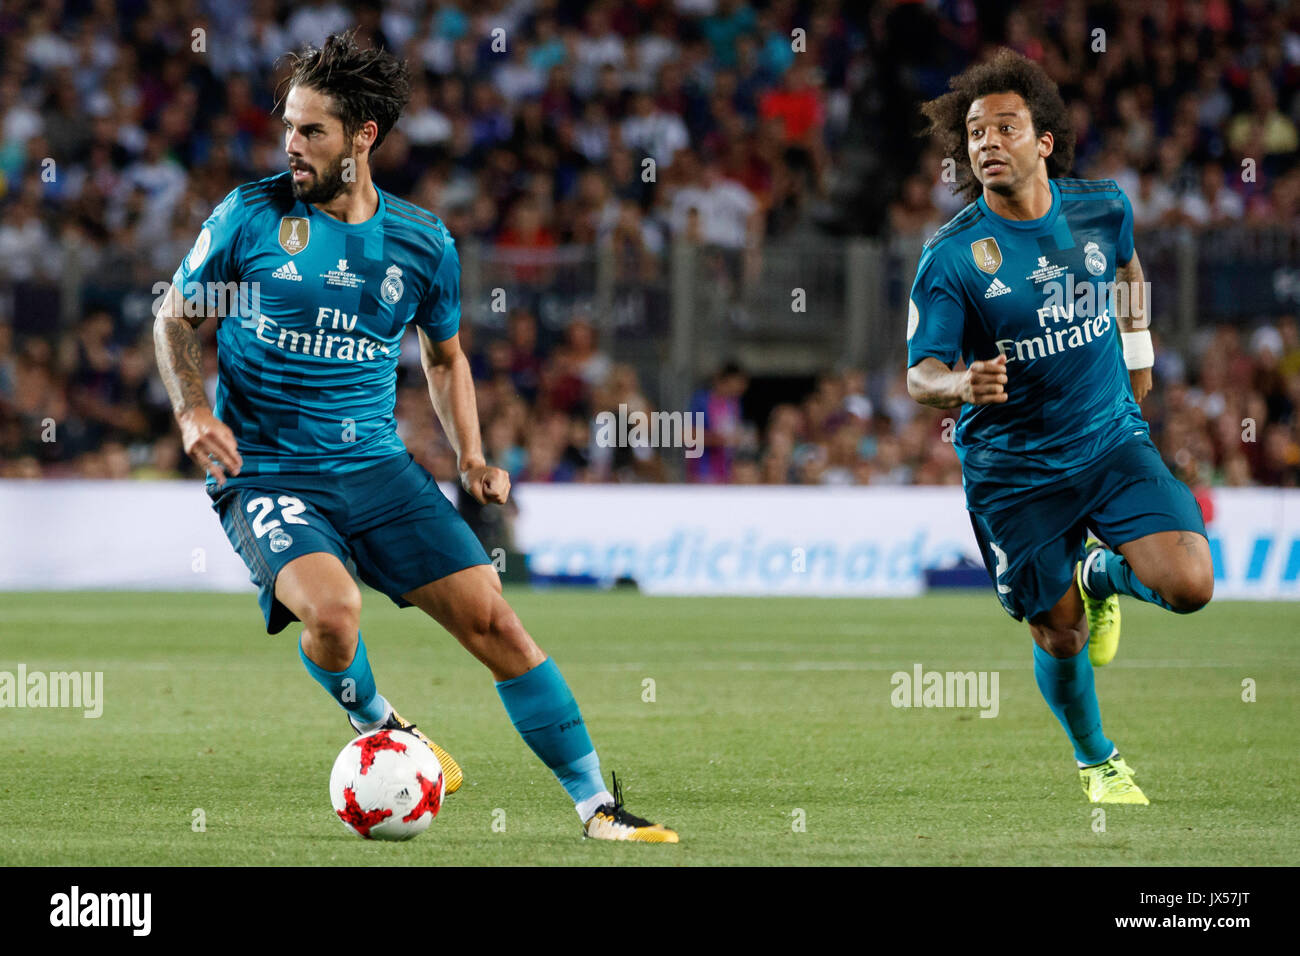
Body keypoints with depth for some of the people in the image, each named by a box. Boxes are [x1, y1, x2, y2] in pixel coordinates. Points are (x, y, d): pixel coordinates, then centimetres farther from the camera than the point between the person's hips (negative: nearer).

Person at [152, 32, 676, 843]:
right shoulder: (250, 217, -4)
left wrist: (473, 459, 8)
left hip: (377, 466, 3)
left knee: (490, 618, -8)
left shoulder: (423, 243, 3)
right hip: (265, 472, -3)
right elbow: (176, 317, 8)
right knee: (334, 607, -31)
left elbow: (445, 355, 21)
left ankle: (595, 804, 3)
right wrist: (194, 411, -10)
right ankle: (374, 726, 3)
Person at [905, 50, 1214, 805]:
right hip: (1013, 468, -2)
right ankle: (1097, 761, 34)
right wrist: (964, 383, -41)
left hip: (1111, 437, 2)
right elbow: (921, 373, -19)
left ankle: (1102, 574, 19)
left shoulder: (1104, 208, -5)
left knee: (1190, 586, -17)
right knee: (1060, 637, 3)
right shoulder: (951, 255, -15)